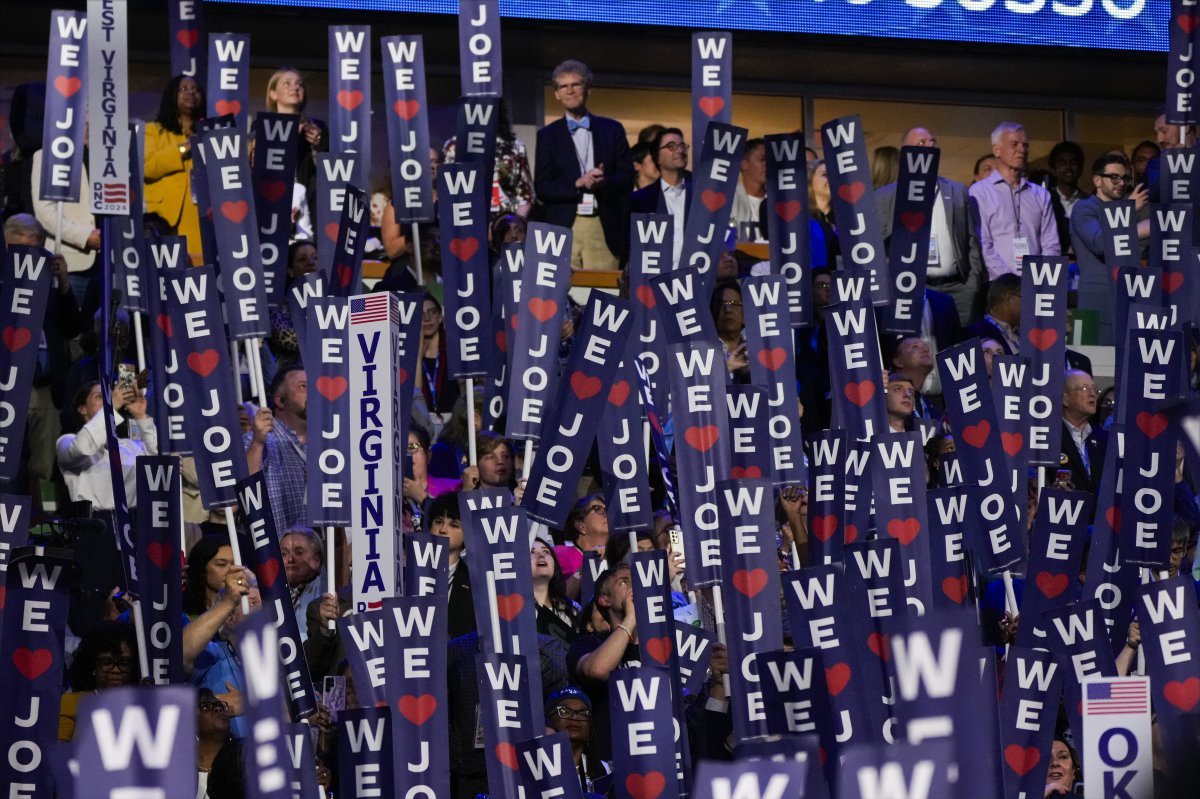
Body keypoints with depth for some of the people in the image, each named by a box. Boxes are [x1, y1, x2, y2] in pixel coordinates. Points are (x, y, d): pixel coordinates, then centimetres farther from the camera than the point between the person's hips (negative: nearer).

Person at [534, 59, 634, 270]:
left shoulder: (612, 129, 12)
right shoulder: (548, 135, 10)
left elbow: (627, 177, 7)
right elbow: (542, 188, 4)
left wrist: (602, 183, -14)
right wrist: (577, 184, -13)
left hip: (604, 229, 1)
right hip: (564, 228, -1)